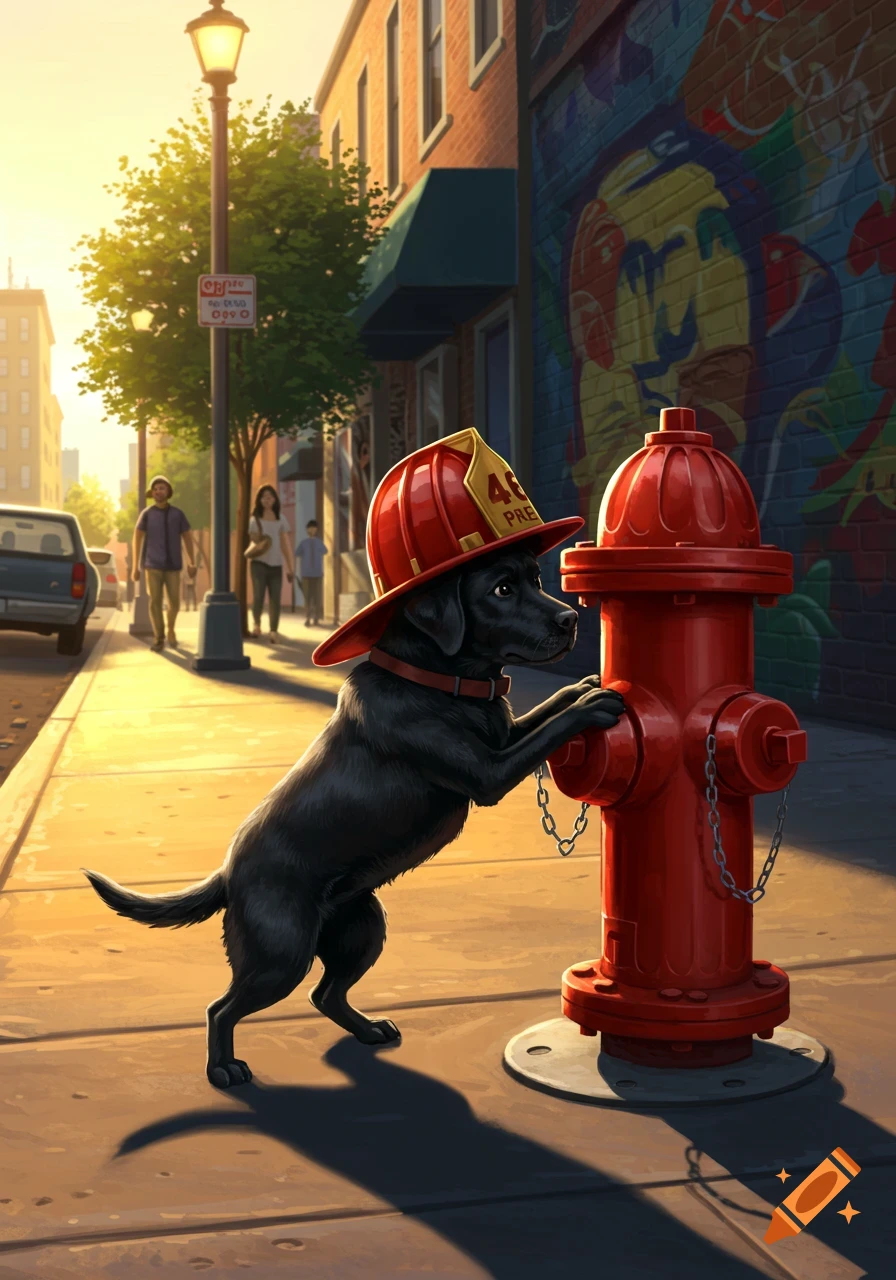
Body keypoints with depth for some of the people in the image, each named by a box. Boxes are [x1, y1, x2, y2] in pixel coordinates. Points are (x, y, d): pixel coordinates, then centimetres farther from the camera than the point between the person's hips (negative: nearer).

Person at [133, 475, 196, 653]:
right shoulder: (147, 514, -2)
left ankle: (170, 629, 29)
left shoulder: (177, 513, 3)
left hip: (172, 566, 1)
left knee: (174, 603, -1)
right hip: (153, 566, -1)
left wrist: (192, 563, 7)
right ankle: (159, 640, 3)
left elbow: (187, 538, 10)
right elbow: (137, 540, -1)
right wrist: (135, 567, -5)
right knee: (155, 602, -7)